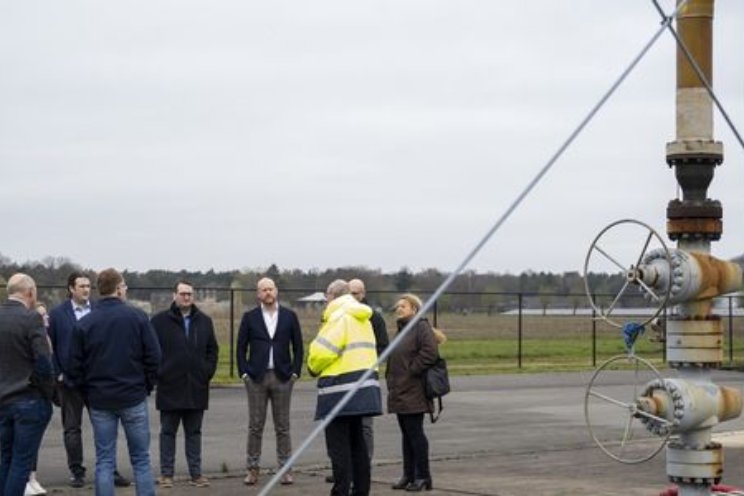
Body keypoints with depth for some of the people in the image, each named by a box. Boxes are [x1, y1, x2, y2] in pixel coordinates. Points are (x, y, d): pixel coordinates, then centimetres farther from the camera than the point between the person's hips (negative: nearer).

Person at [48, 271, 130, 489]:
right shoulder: (57, 314, 0)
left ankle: (110, 470, 9)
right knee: (72, 428, 7)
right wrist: (58, 374, -6)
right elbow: (50, 347, 1)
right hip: (69, 379, -1)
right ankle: (76, 471, 15)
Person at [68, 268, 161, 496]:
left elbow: (75, 367, -1)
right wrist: (147, 386, 6)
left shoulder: (83, 324, -1)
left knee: (104, 462, 5)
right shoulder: (137, 317, -6)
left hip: (99, 400, 1)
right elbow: (153, 356, -7)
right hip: (134, 397, -1)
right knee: (141, 460, 7)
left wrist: (87, 393, 11)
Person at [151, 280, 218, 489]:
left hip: (197, 388, 3)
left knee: (194, 432, 9)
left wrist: (208, 371, 3)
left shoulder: (204, 321, 9)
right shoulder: (160, 321, -3)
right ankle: (166, 473, 11)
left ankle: (196, 473, 14)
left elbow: (212, 349, 14)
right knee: (168, 432, 5)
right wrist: (158, 373, -8)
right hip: (170, 388, -3)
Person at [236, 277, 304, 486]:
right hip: (256, 377, 0)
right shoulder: (250, 317, 5)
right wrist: (244, 372, -3)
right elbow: (241, 347, 6)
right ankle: (253, 469, 7)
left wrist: (295, 372, -1)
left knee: (282, 427, 3)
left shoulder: (289, 316, 6)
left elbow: (298, 346, 8)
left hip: (282, 377, 0)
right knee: (255, 426, 2)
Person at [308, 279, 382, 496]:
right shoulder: (362, 318, 16)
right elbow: (366, 349, 15)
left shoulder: (339, 316, -12)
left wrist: (313, 368, 1)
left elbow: (322, 350, -19)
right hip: (363, 385, 9)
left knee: (338, 445, -5)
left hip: (340, 386, -9)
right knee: (356, 440, 16)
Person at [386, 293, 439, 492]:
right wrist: (391, 378, 14)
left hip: (413, 392, -9)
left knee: (415, 433, -6)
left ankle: (423, 477, -1)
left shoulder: (421, 327, -10)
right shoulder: (401, 330, 19)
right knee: (407, 434, 12)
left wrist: (412, 371, -18)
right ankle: (409, 475, 17)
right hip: (400, 393, 9)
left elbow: (429, 353, -23)